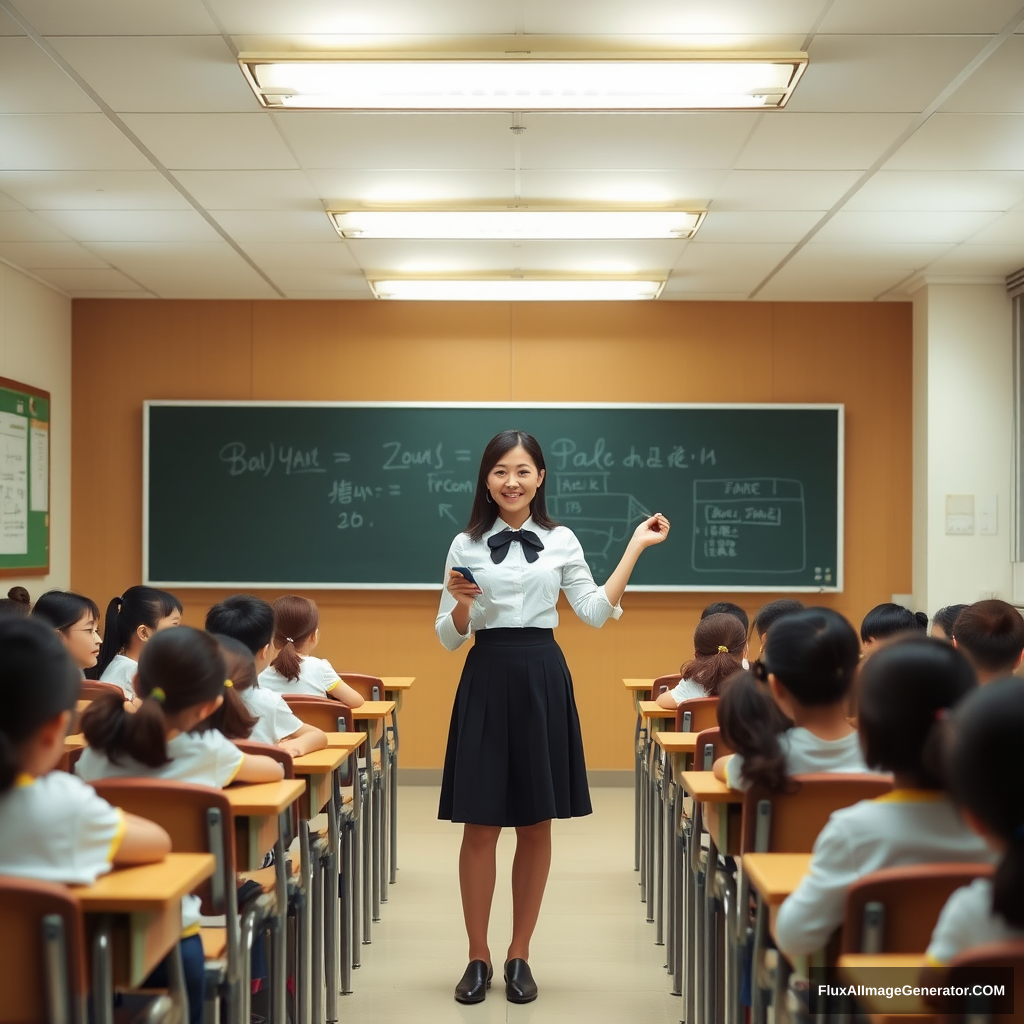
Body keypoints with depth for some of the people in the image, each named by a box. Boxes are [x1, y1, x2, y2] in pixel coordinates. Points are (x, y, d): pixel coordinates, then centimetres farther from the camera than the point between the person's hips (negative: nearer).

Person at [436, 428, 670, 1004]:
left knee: (536, 825, 6)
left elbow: (596, 613, 3)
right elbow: (449, 637, 6)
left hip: (543, 681, 1)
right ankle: (478, 957, 16)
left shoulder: (562, 541, 5)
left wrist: (636, 547, 1)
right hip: (487, 681, -1)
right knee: (480, 827, 1)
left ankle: (519, 957, 20)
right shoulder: (466, 546, 3)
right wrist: (462, 602, -16)